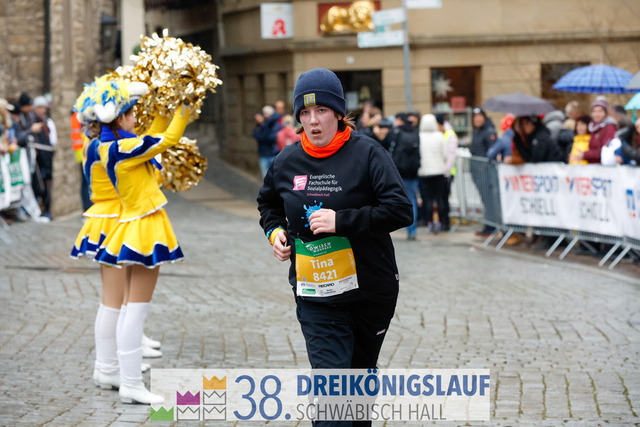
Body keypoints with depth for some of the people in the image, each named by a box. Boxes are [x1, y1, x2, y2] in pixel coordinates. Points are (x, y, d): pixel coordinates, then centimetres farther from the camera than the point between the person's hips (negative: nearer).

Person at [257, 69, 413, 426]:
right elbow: (268, 203, 24)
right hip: (316, 297, 1)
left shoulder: (367, 154, -9)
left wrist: (342, 220, -23)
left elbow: (402, 211, -19)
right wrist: (275, 231, 4)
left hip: (371, 290, -1)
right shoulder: (288, 161, 3)